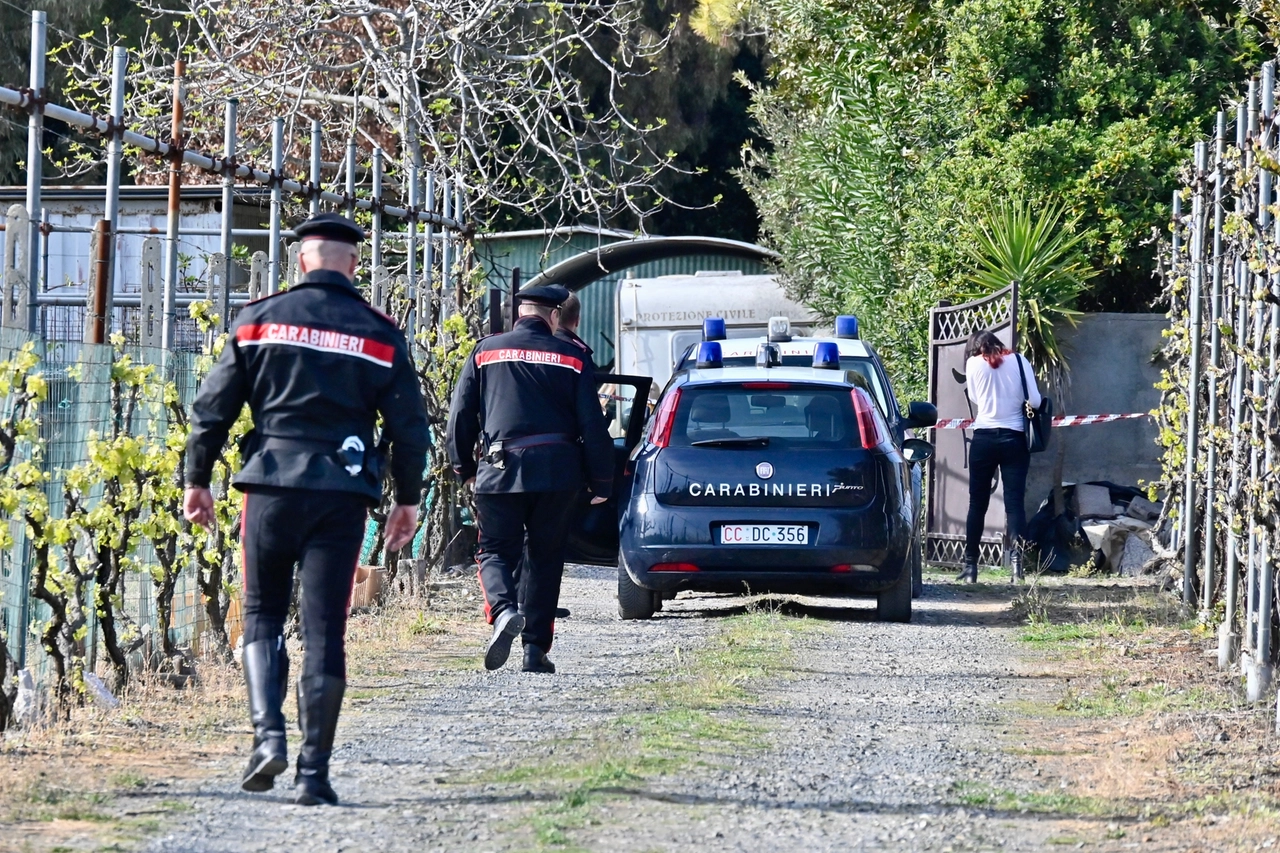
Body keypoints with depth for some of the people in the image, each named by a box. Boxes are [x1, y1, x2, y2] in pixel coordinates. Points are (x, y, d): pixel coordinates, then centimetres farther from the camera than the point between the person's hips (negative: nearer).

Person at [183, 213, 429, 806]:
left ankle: (268, 735, -5)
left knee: (261, 615, 14)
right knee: (324, 633, 2)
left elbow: (212, 408, 2)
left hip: (270, 488, 0)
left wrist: (197, 480, 12)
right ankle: (313, 774, 0)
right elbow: (409, 427, 6)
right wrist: (407, 500, 17)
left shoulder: (259, 320, 3)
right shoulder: (380, 335, 4)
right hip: (341, 495, 0)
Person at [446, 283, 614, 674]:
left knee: (496, 551, 7)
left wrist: (463, 467, 18)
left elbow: (461, 415, 6)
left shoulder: (485, 352, 5)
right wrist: (601, 483, 9)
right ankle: (536, 648, 7)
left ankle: (503, 611, -23)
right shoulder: (571, 358, 4)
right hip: (557, 473, 0)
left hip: (499, 470, 0)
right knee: (545, 557, 11)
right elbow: (592, 426, 2)